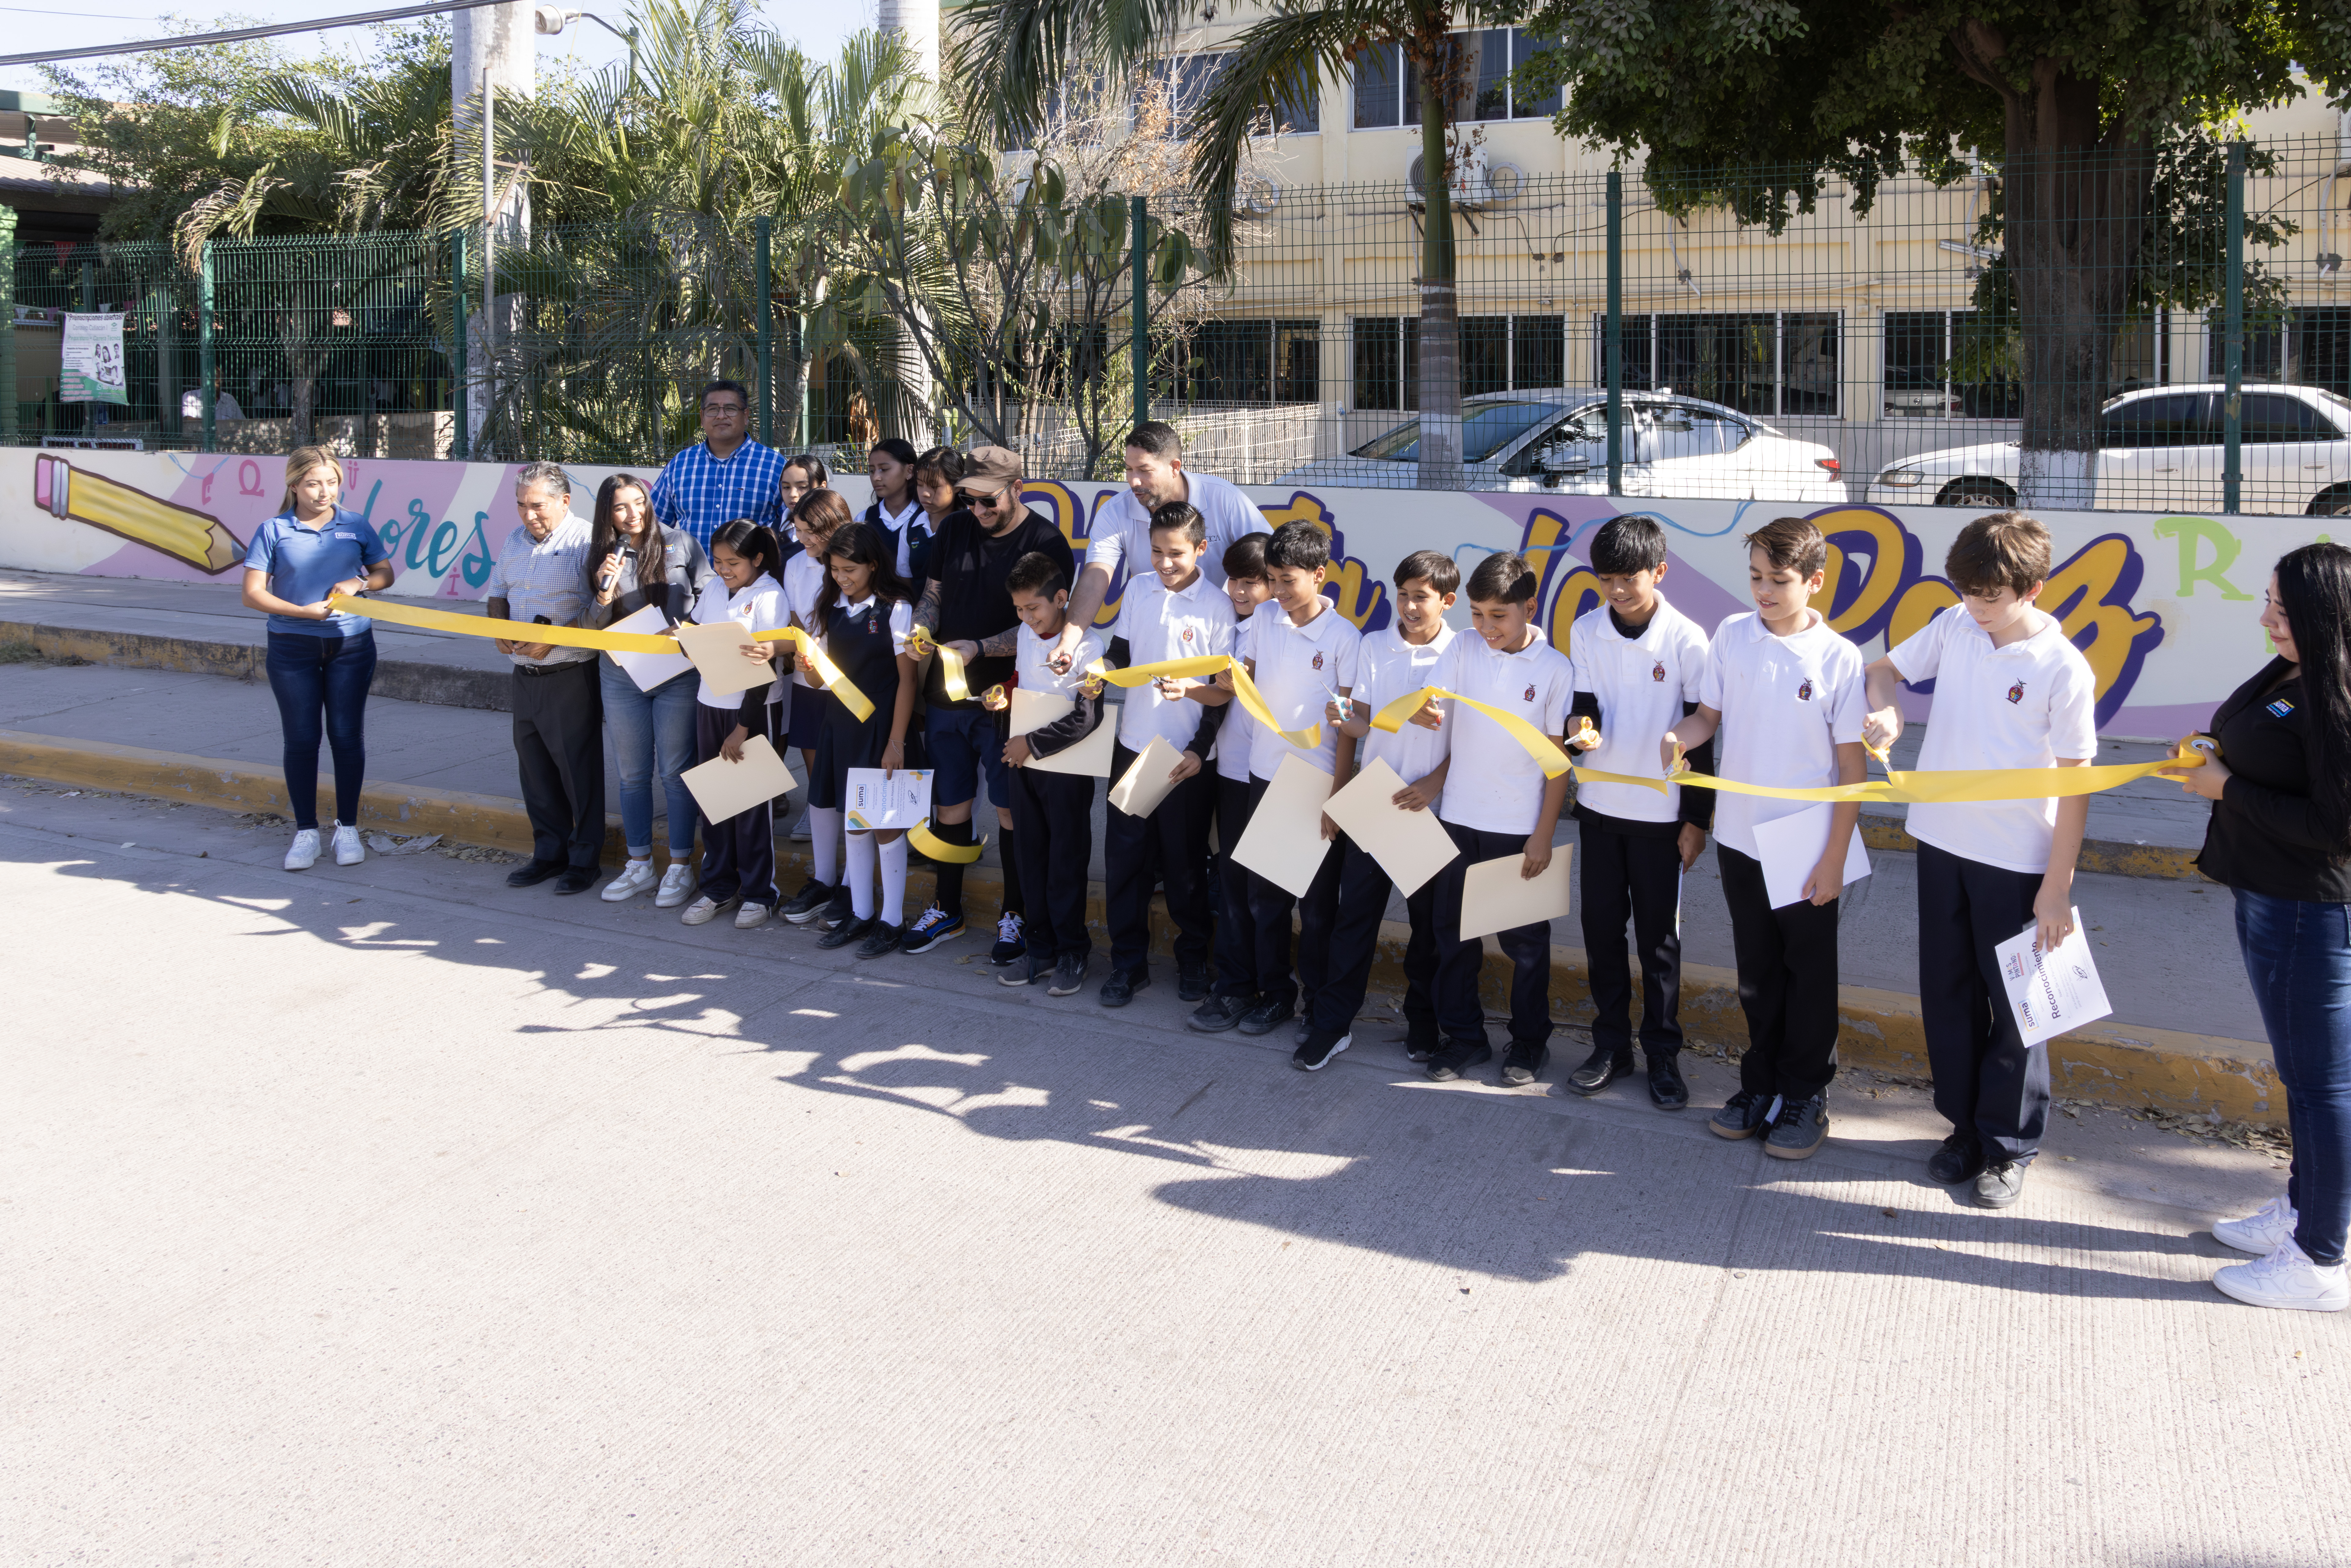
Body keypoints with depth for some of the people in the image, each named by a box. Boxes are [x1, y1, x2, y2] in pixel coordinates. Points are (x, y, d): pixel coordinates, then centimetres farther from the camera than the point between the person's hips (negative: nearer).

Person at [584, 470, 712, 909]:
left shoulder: (680, 544, -2)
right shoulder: (602, 556, 5)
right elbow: (593, 629, 5)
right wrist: (604, 595, -13)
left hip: (677, 673, -3)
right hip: (621, 676, 3)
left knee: (676, 771, 1)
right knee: (632, 775, 11)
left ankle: (681, 868, 10)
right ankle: (639, 867, 22)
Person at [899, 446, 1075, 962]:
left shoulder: (1046, 544, -9)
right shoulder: (955, 531, 8)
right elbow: (932, 596, 15)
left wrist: (978, 648, -22)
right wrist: (920, 632, -6)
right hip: (946, 693, 5)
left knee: (1011, 809, 3)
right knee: (950, 803, 12)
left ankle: (1014, 916, 16)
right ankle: (947, 910, 25)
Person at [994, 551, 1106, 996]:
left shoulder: (1085, 646, -16)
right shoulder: (1026, 634, 7)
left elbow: (1087, 718, -21)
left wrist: (1032, 743, -16)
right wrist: (1006, 698, 2)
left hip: (1067, 767, -7)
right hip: (1023, 763, 7)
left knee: (1067, 865, 1)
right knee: (1033, 860, 12)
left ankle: (1072, 954, 13)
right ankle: (1042, 950, 21)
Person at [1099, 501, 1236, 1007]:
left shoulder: (1217, 606, -8)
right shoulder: (1138, 590, 3)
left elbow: (1225, 689, -6)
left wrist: (1201, 749, -11)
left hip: (1187, 755, -4)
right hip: (1133, 743, 4)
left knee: (1185, 863, 7)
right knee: (1124, 856, 6)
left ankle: (1193, 959, 25)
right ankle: (1128, 962, 18)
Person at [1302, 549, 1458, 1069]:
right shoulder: (1375, 646, 5)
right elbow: (1364, 724, 5)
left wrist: (1436, 782, -14)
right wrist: (1344, 720, -18)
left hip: (1430, 807, -2)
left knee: (1428, 919, 9)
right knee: (1356, 912, 2)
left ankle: (1423, 1022, 23)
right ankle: (1333, 1022, 8)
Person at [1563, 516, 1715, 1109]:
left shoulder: (1687, 640, -10)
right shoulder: (1585, 631, -1)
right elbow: (1585, 702, 3)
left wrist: (1698, 819, -5)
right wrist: (1583, 727, -23)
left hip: (1660, 811, -3)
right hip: (1598, 804, 3)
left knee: (1659, 937, 5)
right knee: (1601, 929, 10)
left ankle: (1663, 1055, 16)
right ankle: (1611, 1044, 22)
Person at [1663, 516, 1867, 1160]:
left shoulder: (1839, 659, -12)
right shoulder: (1731, 637, -3)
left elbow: (1852, 763, -9)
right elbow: (1710, 713, 9)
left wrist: (1835, 857, -11)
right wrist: (1680, 737, -16)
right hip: (1739, 836, 3)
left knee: (1808, 974, 10)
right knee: (1756, 969, 16)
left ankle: (1806, 1095, 23)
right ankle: (1762, 1084, 30)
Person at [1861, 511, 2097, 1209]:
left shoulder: (2063, 668, -14)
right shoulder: (1955, 627, -1)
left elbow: (2075, 783, -11)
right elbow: (1887, 669, 14)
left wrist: (2057, 886, -12)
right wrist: (1886, 709, -10)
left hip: (2018, 859, -5)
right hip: (1942, 840, 5)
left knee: (2014, 1004, 6)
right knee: (1946, 991, 14)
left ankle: (2009, 1145, 21)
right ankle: (1965, 1124, 30)